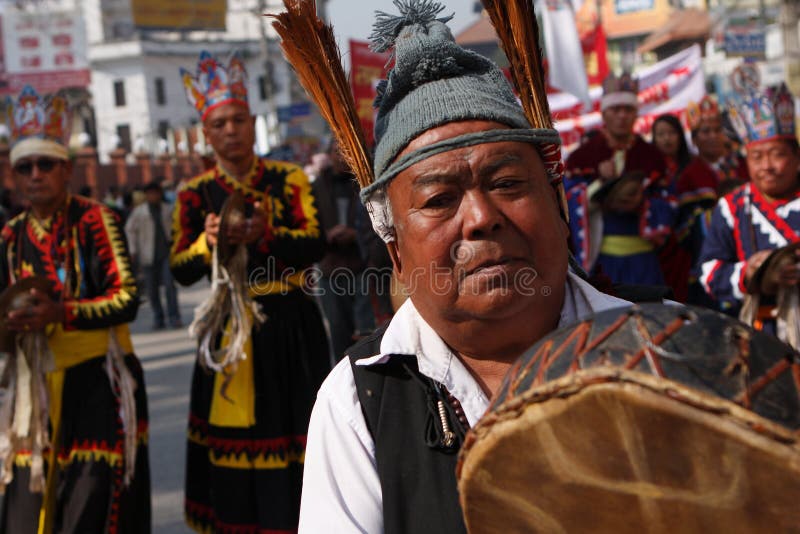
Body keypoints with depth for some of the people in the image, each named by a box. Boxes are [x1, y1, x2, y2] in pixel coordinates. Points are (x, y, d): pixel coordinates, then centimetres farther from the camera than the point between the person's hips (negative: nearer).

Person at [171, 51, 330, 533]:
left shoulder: (289, 179, -1)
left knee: (295, 427, 3)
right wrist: (208, 242, -25)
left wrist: (265, 234, -31)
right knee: (235, 430, 7)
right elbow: (180, 270, -5)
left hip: (292, 329, -1)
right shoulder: (195, 194, 3)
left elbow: (316, 244, -14)